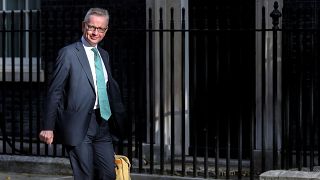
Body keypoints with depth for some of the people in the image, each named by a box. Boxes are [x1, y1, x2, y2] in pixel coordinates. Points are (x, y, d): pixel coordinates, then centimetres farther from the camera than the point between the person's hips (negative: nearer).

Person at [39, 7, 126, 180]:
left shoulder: (104, 55, 15)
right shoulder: (68, 53, -6)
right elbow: (55, 92, -8)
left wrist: (121, 118, 15)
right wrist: (48, 127, -11)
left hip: (103, 125, 6)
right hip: (78, 125, -6)